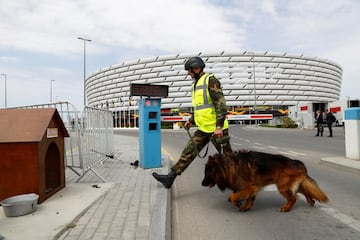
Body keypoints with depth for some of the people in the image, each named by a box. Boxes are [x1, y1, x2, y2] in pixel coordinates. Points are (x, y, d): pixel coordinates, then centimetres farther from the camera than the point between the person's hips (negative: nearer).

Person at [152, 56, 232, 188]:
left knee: (226, 155, 3)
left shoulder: (211, 80, -12)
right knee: (189, 151, 3)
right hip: (204, 128, 8)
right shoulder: (196, 84, 16)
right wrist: (191, 120, 17)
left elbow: (221, 104, -20)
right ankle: (170, 177, 4)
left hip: (216, 128, -8)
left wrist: (219, 126, -25)